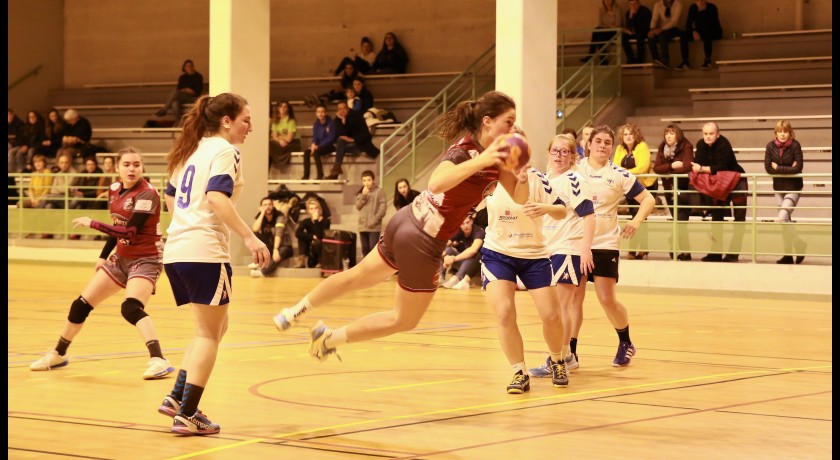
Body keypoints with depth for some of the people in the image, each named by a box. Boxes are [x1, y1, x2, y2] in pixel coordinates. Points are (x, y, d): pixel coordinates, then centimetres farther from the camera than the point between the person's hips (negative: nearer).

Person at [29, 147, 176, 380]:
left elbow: (129, 232, -26)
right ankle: (58, 354, 31)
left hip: (145, 259, -8)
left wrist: (92, 223, -21)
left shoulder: (147, 194, -20)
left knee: (131, 308, -32)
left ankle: (159, 361, -37)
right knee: (81, 305, 11)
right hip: (121, 258, 8)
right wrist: (103, 256, 18)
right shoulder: (115, 190, 4)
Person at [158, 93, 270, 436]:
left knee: (212, 328, 19)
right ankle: (186, 414, -2)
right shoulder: (225, 151, -7)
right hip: (205, 252, -8)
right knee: (209, 333, 1)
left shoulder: (192, 150, 18)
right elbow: (217, 197, -22)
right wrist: (249, 237, -25)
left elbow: (170, 197, 26)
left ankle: (177, 397, 11)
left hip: (175, 250, 8)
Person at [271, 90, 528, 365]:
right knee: (404, 320, 10)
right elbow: (436, 183, -44)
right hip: (422, 242, -9)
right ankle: (330, 338, 21)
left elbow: (519, 197, -4)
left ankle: (295, 311, 42)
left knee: (356, 278, 27)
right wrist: (480, 161, -52)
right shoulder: (465, 150, -25)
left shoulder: (493, 155, 0)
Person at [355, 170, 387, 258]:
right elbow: (358, 206, 7)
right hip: (363, 226, 6)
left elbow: (383, 207, -9)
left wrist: (375, 219, -17)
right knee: (365, 249, 10)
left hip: (374, 226, -6)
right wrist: (363, 196, -8)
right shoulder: (361, 192, 14)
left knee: (373, 248, -11)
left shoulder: (379, 191, -3)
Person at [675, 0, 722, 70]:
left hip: (714, 33, -4)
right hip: (699, 32, 4)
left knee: (706, 34, -40)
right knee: (684, 34, -22)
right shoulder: (692, 8, -1)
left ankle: (708, 61, -35)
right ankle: (685, 62, -26)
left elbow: (711, 25, -22)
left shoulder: (712, 8, -14)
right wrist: (694, 32, -24)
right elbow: (688, 24, -7)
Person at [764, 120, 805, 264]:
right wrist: (787, 169, -16)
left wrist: (778, 168, -15)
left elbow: (798, 168, -20)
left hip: (793, 188, -5)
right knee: (785, 221, 10)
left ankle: (799, 244, 0)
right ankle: (788, 254, 18)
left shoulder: (795, 145, -14)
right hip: (779, 187, 5)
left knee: (782, 219, -19)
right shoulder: (770, 146, -5)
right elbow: (768, 168, -9)